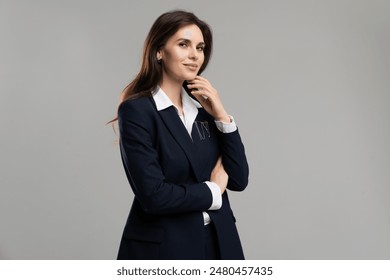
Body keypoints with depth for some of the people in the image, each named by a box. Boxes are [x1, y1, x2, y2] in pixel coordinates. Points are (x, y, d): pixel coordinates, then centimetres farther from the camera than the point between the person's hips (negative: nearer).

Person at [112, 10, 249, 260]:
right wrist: (211, 191, -7)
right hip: (162, 247, -5)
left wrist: (222, 117, -9)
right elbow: (153, 195, -20)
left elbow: (239, 179, 0)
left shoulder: (203, 107, 4)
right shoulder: (136, 111, -13)